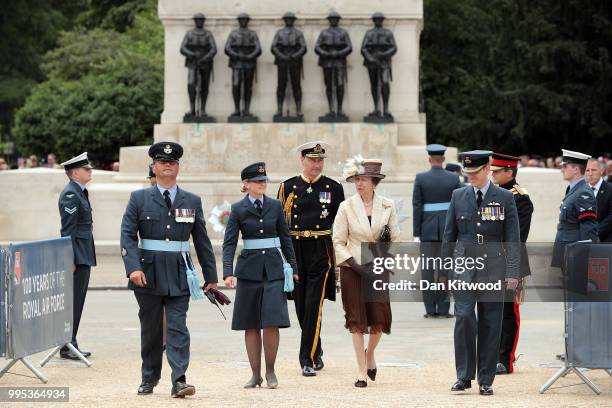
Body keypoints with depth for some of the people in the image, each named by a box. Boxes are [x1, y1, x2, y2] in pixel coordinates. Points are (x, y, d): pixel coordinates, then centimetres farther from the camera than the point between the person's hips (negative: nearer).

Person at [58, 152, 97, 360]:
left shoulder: (80, 193, 17)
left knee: (77, 301, 12)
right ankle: (67, 347, -4)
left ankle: (71, 345, 17)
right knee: (73, 301, -7)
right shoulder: (70, 194, -14)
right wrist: (71, 259, -21)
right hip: (77, 255, -10)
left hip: (84, 255, 10)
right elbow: (68, 229, -18)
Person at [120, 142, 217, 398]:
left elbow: (202, 240, 11)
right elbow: (128, 235, -5)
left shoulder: (192, 201, 9)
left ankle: (179, 381, -14)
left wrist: (210, 276, 10)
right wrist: (133, 268, -19)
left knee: (178, 327, -9)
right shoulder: (139, 199, 3)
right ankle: (149, 379, 22)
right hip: (148, 273, 0)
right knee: (150, 329, 9)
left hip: (179, 274, 0)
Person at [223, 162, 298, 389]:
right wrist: (228, 272, -17)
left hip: (274, 268, 1)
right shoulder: (238, 209, -1)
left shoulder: (275, 206, 6)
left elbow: (285, 238, 12)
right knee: (251, 325, 3)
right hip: (249, 269, -1)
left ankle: (270, 371, 6)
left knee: (272, 322, -9)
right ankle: (255, 374, 11)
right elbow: (229, 243, -5)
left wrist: (293, 267, 10)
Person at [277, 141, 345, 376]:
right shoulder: (288, 187, 7)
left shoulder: (334, 188, 5)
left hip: (321, 253, -2)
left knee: (314, 306, -9)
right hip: (294, 252, 2)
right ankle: (316, 349, 29)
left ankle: (308, 360, -8)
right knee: (301, 306, 9)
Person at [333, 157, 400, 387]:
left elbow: (395, 239, 9)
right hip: (352, 270, -1)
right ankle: (362, 371, 5)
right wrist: (355, 265, -11)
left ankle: (370, 354, 27)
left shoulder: (387, 206, 2)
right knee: (357, 319, -3)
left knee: (380, 318, -4)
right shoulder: (346, 207, -1)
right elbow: (338, 241, -1)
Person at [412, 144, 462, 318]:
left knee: (428, 270, 4)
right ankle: (443, 308, 3)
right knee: (445, 270, 4)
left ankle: (430, 309, 3)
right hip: (448, 230, 1)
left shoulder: (420, 178, -4)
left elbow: (416, 206, -4)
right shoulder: (454, 178, 0)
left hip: (428, 230, -1)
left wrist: (416, 233, -1)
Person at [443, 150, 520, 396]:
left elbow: (513, 239, 0)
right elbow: (449, 236, 11)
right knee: (464, 318, -12)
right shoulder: (458, 196, 8)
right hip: (464, 268, 1)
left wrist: (512, 273, -6)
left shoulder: (505, 198, 2)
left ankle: (486, 381, 9)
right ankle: (464, 376, -2)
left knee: (490, 325, 2)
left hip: (492, 270, -1)